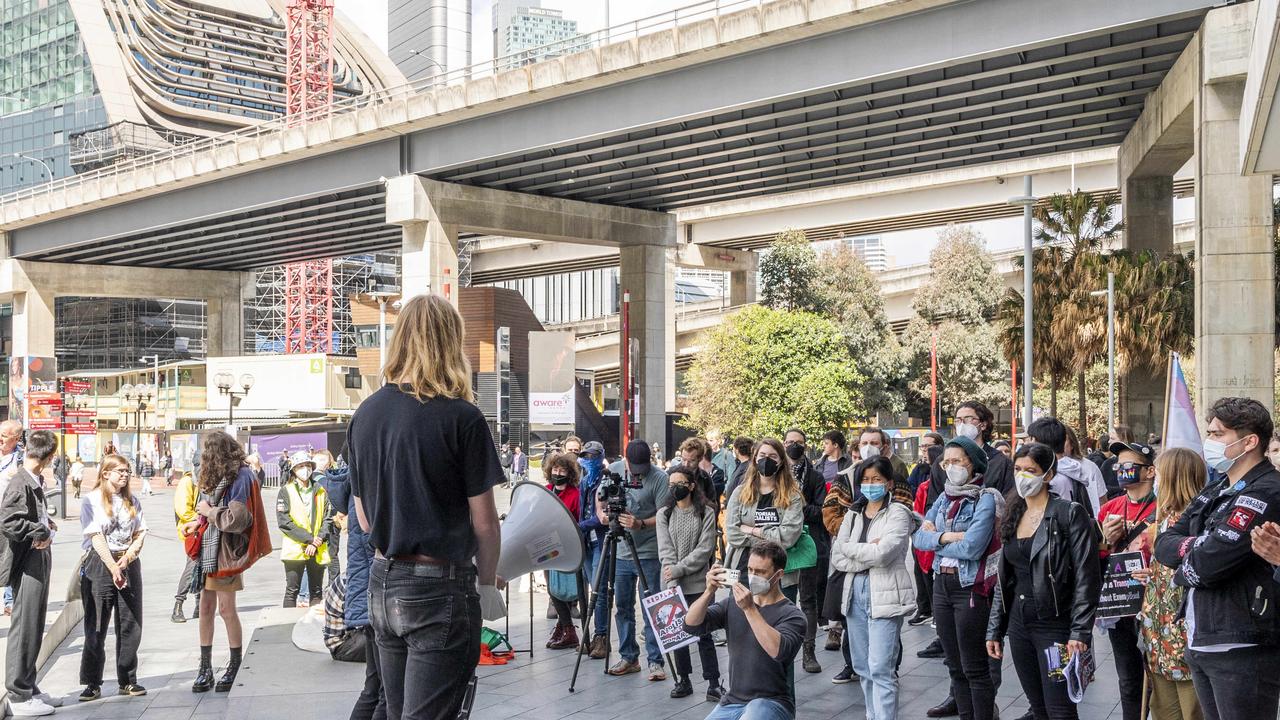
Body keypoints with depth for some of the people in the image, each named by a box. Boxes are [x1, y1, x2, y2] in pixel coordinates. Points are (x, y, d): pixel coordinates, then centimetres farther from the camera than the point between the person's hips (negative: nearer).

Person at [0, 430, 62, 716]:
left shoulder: (33, 481, 10)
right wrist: (41, 532, -16)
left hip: (38, 563, 10)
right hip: (27, 565, -10)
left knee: (33, 629, 16)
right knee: (24, 629, -2)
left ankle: (29, 688, 26)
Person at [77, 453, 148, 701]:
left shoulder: (132, 501, 12)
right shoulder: (92, 500, -2)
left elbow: (141, 533, 8)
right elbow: (96, 536, -9)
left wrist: (127, 558, -9)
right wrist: (113, 568, -16)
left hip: (129, 563, 4)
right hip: (100, 563, -4)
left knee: (130, 625, 4)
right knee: (96, 626, -1)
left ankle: (128, 680, 13)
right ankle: (92, 684, 7)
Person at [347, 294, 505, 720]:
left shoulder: (364, 415, 4)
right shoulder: (462, 418, -14)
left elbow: (364, 518, 11)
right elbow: (483, 522, -10)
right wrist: (488, 584, 3)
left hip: (383, 586, 6)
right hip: (440, 590, -6)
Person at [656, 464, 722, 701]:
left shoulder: (706, 512, -1)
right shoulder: (664, 514, 8)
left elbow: (705, 549, -8)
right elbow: (665, 549, 0)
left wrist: (679, 569, -14)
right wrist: (672, 583, -10)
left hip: (698, 583, -3)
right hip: (672, 584, 3)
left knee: (703, 633, -4)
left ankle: (713, 683, 0)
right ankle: (683, 680, 18)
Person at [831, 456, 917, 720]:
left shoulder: (897, 513, -4)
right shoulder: (853, 514, 13)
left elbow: (882, 554, -18)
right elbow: (837, 559, 4)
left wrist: (850, 548, -5)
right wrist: (868, 554, -10)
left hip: (884, 595, -6)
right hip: (855, 592, 6)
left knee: (881, 669, -11)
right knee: (863, 667, 12)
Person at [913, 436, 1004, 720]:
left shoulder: (986, 498, -10)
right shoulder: (945, 497, 11)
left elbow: (972, 548, -21)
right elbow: (920, 537, 3)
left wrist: (935, 540, -7)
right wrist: (947, 537, -15)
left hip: (971, 587, -7)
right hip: (942, 583, 7)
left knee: (974, 668, -1)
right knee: (955, 666, 13)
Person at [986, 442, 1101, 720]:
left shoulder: (1070, 513, -8)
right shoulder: (1013, 516, 11)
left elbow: (1087, 578, -12)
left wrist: (1080, 632, -18)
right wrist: (994, 630, 13)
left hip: (1055, 625, -6)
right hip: (1019, 624, 6)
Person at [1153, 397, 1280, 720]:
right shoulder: (1215, 493, 14)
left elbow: (1207, 564, -22)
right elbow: (1163, 544, 8)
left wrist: (1183, 569, -1)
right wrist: (1194, 547, -12)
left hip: (1242, 651, -8)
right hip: (1200, 644, 8)